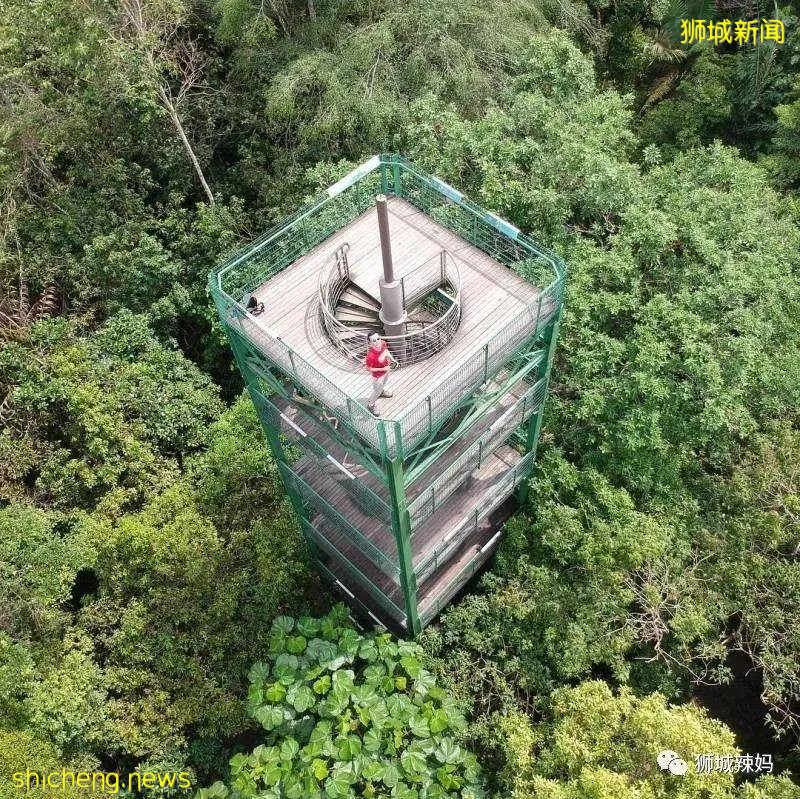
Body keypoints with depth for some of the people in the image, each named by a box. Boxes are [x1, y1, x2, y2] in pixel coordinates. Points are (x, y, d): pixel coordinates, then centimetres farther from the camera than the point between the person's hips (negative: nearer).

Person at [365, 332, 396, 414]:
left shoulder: (383, 343, -26)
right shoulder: (371, 355, -44)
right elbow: (369, 368, -27)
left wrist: (392, 359, -10)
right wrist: (383, 369, -28)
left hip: (386, 369, 6)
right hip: (378, 375, -6)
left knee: (384, 383, 37)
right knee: (377, 391, 20)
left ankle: (381, 391, 72)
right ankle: (371, 405, 49)